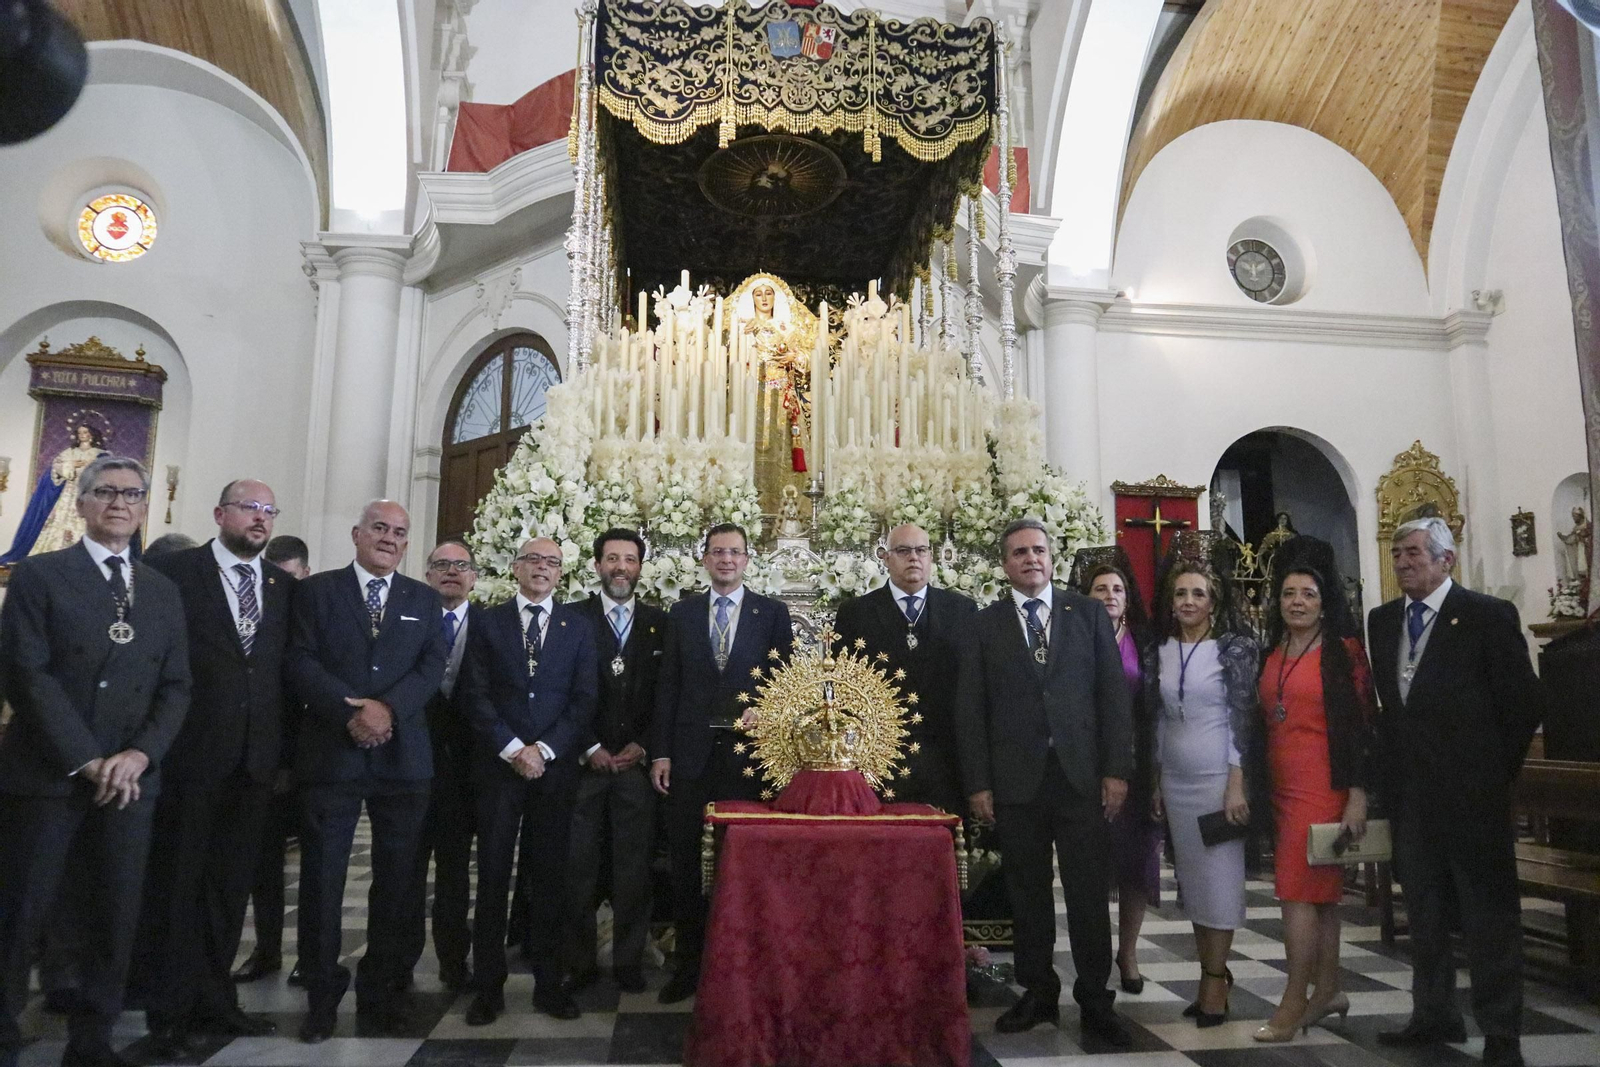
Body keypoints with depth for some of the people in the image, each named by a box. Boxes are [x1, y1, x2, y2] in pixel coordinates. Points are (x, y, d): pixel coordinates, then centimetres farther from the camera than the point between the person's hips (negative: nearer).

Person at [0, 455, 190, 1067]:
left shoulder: (162, 592, 13)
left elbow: (175, 687, 8)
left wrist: (139, 754, -8)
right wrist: (85, 760, -13)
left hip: (130, 778, 4)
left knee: (117, 914, 6)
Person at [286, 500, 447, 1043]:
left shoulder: (423, 600, 12)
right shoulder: (316, 590, 6)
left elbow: (433, 666, 1)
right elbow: (301, 662, -4)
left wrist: (387, 708, -15)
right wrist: (351, 713, -16)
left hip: (403, 755, 2)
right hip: (330, 752, -2)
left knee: (395, 881, 7)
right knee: (321, 879, 4)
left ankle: (381, 993, 19)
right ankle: (322, 997, 18)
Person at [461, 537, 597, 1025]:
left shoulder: (577, 626, 8)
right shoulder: (488, 623, 7)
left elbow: (584, 698, 3)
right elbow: (476, 695, 1)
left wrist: (544, 749, -7)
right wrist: (512, 748, -9)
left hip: (556, 765, 1)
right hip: (498, 764, 0)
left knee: (550, 875, 5)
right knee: (493, 875, 2)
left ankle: (548, 983, 14)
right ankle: (488, 986, 11)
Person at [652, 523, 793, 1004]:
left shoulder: (772, 613, 3)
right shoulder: (683, 612, 8)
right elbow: (668, 686, 6)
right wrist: (660, 752, 1)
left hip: (748, 752, -2)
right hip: (690, 753, 2)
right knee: (686, 867, 8)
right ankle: (688, 965, 22)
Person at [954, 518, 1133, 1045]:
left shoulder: (1088, 613, 6)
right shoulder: (984, 625, 6)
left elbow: (1113, 693, 3)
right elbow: (970, 710, 3)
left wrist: (1116, 770, -3)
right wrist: (977, 784, -2)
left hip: (1082, 777, 0)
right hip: (1015, 781, 1)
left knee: (1090, 894, 4)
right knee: (1028, 895, 9)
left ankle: (1095, 1002, 17)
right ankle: (1038, 994, 23)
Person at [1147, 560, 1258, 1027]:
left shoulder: (1235, 649, -6)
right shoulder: (1159, 654, 8)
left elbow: (1244, 719, -9)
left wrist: (1237, 785, -15)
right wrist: (1155, 783, 11)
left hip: (1219, 778, -5)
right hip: (1175, 781, 5)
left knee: (1220, 878, 0)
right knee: (1192, 880, 10)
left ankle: (1215, 982, 11)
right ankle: (1212, 973, 21)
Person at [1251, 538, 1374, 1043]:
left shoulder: (1343, 651, -6)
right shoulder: (1272, 655, 11)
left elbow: (1361, 725, -9)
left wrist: (1358, 797, -14)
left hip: (1323, 787, -6)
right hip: (1282, 787, 6)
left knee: (1299, 891, -6)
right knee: (1319, 893, 14)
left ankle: (1293, 1006, 1)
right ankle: (1328, 992, 24)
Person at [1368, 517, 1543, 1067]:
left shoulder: (1489, 616, -8)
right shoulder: (1382, 620, 8)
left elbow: (1525, 702, -7)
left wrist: (1495, 770, -3)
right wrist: (1392, 765, 7)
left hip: (1471, 790, -5)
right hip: (1408, 790, 6)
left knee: (1489, 912, 4)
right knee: (1423, 909, 15)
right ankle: (1434, 1014, 28)